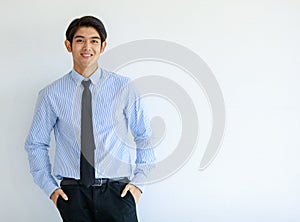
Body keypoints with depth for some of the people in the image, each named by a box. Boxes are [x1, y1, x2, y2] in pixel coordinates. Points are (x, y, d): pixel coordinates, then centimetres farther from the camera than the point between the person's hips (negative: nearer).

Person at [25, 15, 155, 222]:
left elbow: (144, 137, 9)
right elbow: (36, 144, 11)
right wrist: (50, 187, 4)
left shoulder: (124, 87, 2)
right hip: (72, 193, 1)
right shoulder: (51, 94, 3)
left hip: (116, 190, 0)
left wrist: (138, 182, 1)